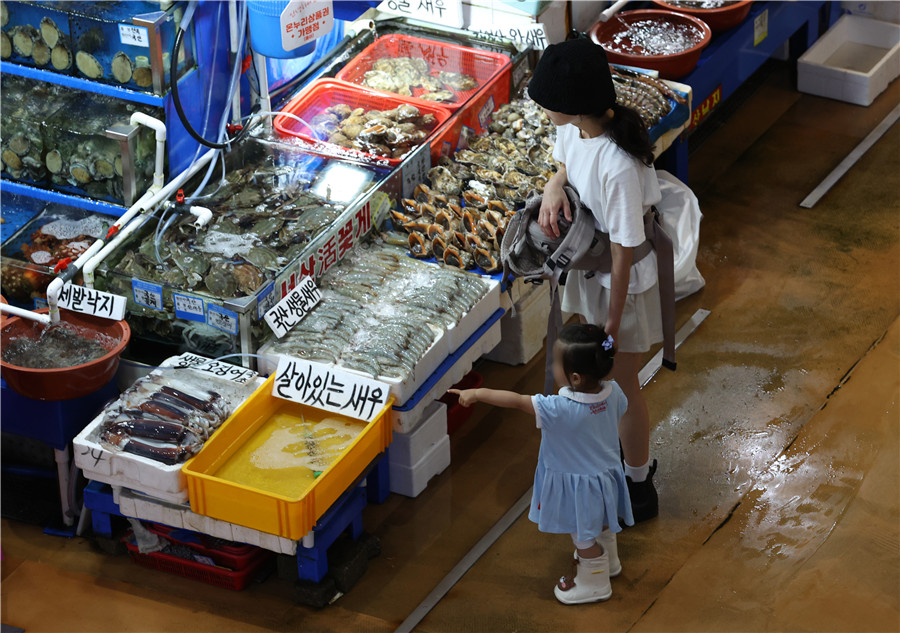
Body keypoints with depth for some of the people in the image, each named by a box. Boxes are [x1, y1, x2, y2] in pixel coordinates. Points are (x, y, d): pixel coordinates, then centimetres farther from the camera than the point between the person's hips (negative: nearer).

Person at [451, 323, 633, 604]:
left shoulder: (560, 410, -40)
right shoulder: (612, 392, -21)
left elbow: (516, 401, -34)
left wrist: (477, 393, -26)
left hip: (578, 485, -7)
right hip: (606, 472, 7)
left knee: (583, 534, 19)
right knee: (600, 523, 33)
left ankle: (595, 583, 40)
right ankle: (608, 561, 58)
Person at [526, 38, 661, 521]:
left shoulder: (618, 165, -38)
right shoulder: (573, 128, -14)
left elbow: (623, 250, -28)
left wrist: (613, 322, -18)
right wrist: (555, 185, -13)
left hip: (623, 281, -8)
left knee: (621, 381, 12)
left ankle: (639, 490, 35)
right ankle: (629, 454, 52)